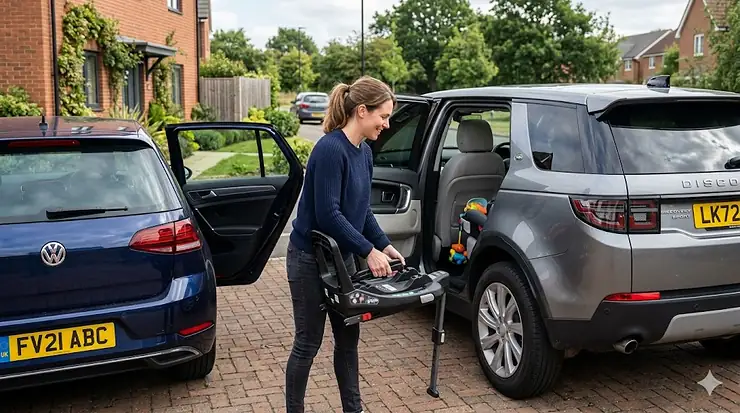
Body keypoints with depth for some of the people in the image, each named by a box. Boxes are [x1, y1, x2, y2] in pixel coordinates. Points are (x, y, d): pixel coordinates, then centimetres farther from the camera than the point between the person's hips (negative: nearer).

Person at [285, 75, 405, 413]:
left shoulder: (364, 152, 4)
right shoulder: (330, 149, -22)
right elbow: (328, 214, -25)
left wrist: (384, 245, 3)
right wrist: (369, 251, -21)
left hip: (342, 257, 8)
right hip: (310, 259, -8)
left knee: (348, 337, 14)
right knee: (308, 342, 3)